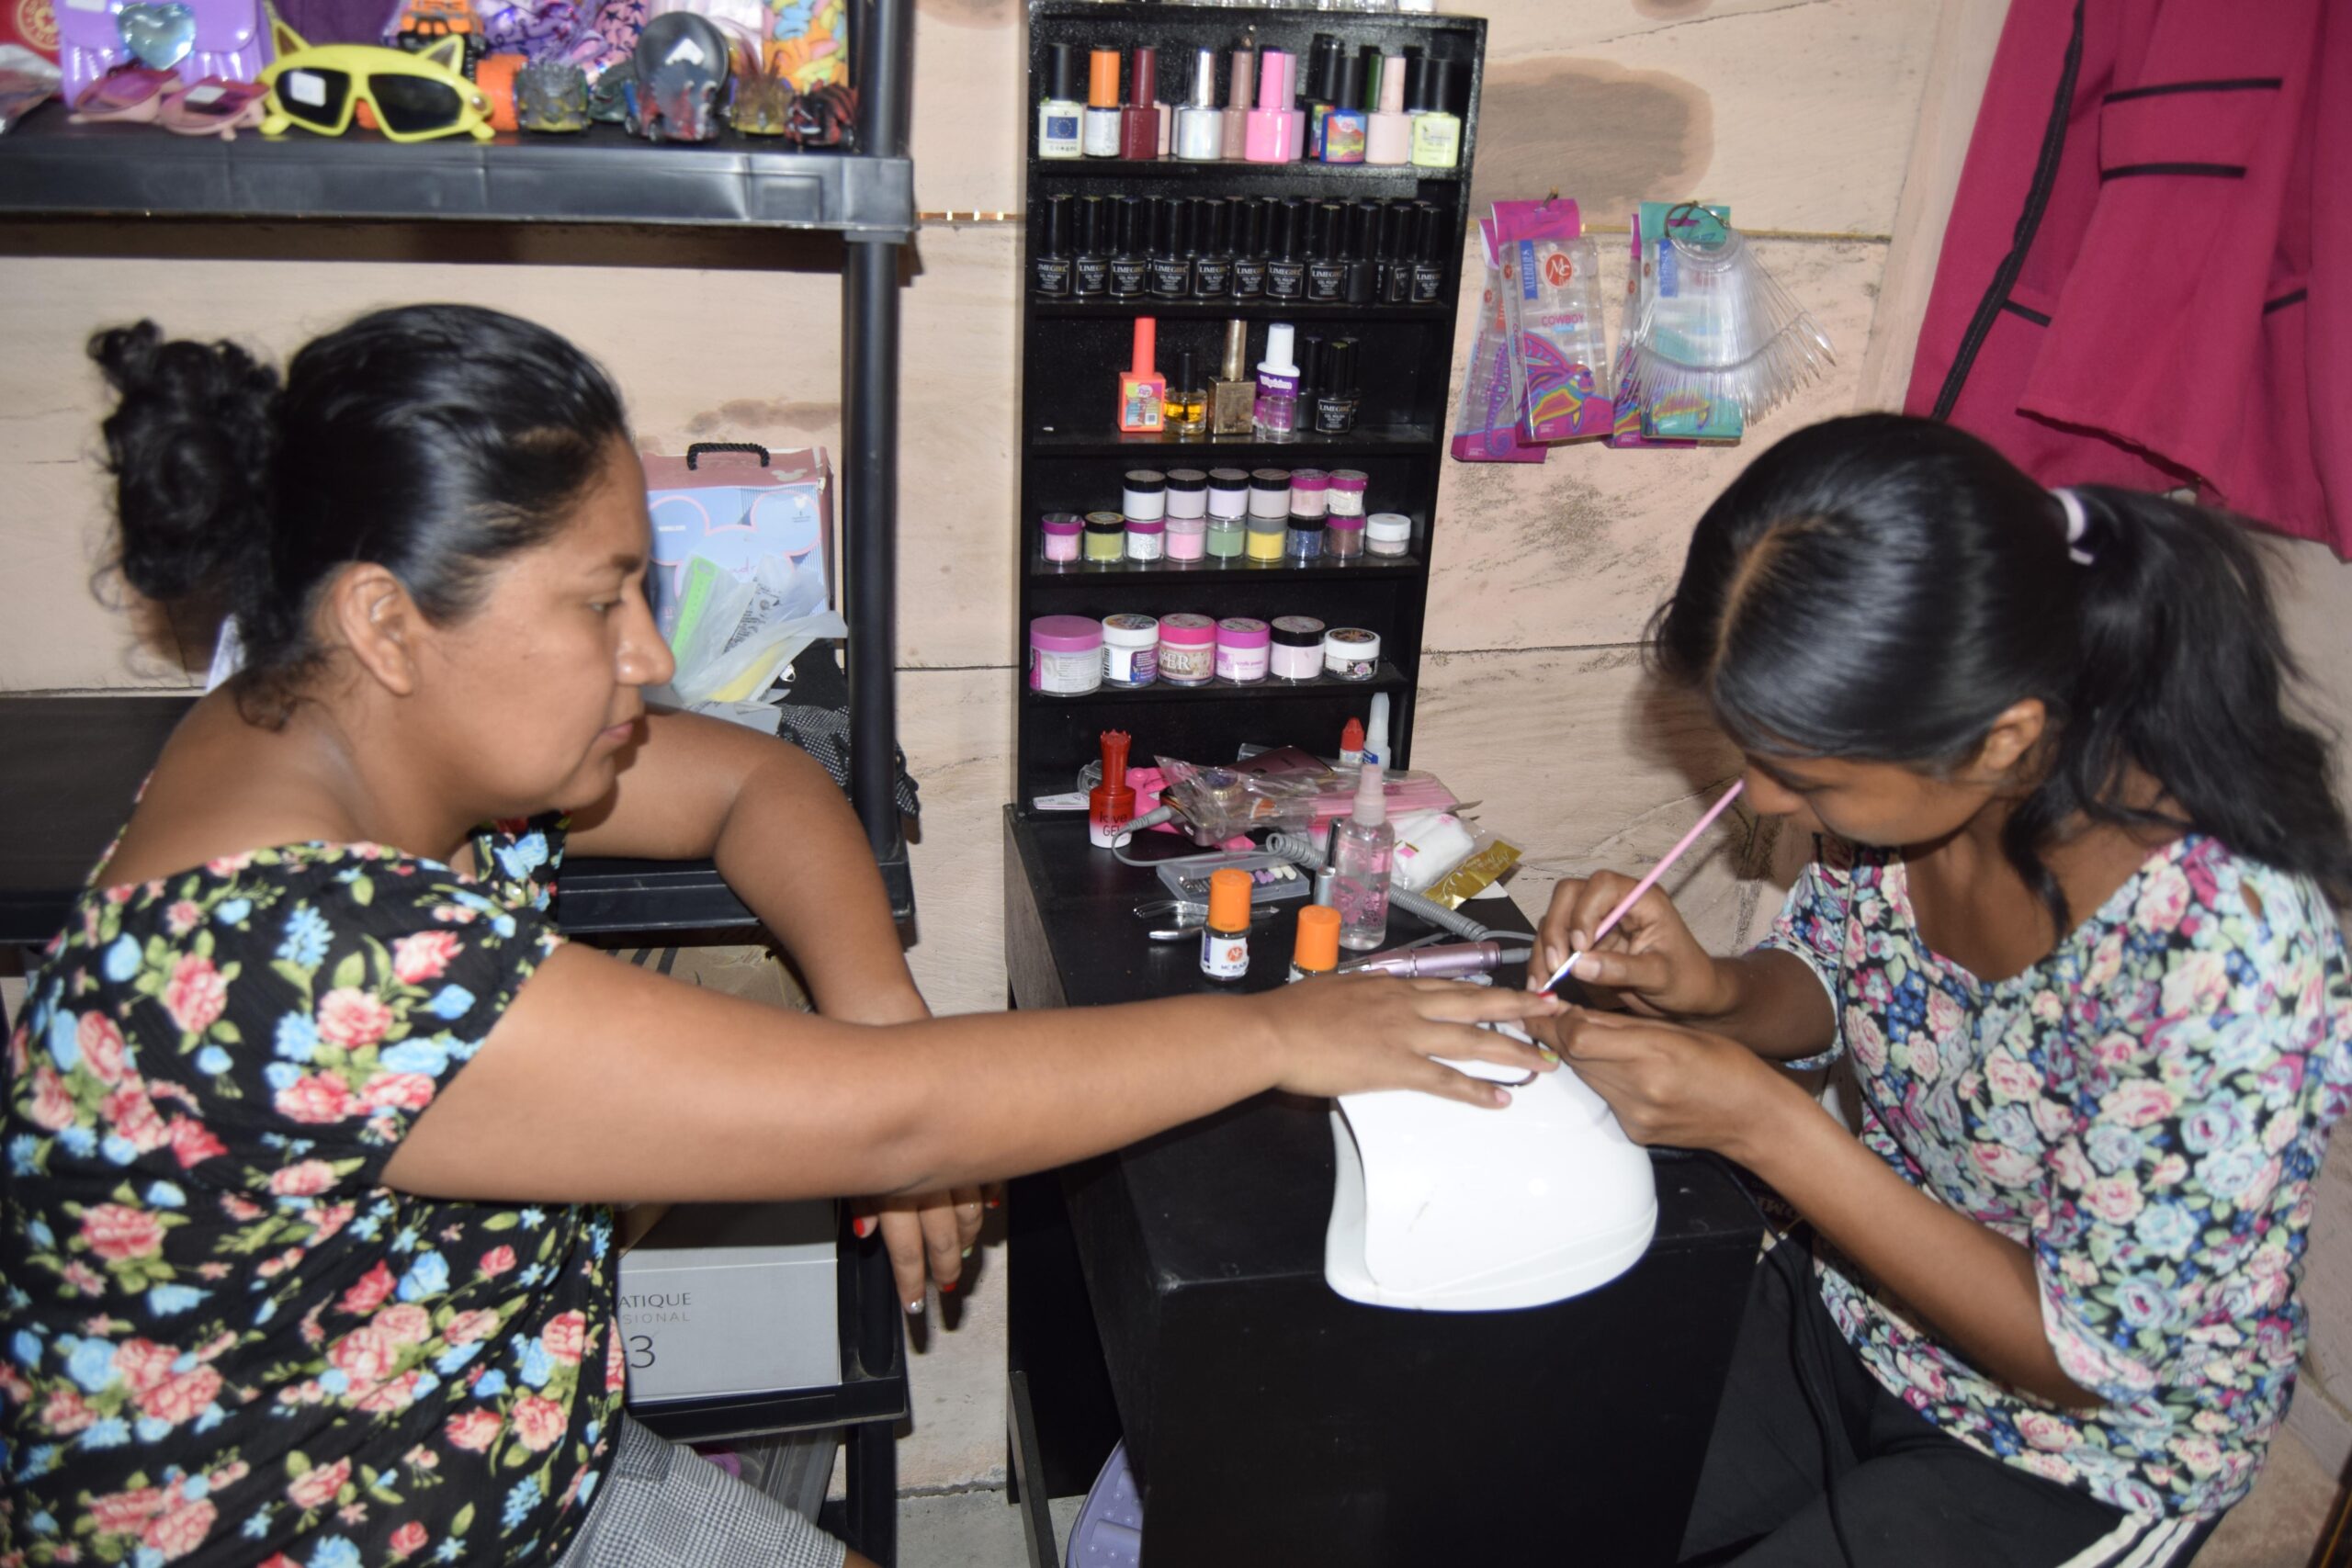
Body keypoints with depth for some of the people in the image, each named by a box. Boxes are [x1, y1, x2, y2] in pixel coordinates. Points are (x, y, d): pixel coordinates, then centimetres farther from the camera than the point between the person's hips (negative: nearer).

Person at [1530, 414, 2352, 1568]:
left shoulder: (2227, 947, -34)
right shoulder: (1905, 775, -17)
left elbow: (2088, 1353, -23)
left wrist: (1762, 1122, -31)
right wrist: (1712, 991, -19)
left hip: (2077, 1449, -5)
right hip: (1851, 1313, 5)